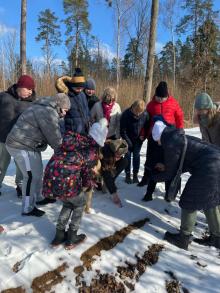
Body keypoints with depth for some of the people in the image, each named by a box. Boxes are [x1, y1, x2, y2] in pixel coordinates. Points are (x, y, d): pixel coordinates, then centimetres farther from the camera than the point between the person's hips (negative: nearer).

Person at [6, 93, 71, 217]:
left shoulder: (45, 108, 13)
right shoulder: (48, 112, -22)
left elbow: (52, 134, 11)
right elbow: (55, 138, -19)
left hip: (30, 145, 11)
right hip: (22, 146, -11)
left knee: (38, 172, 18)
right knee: (31, 176, -4)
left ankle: (38, 198, 35)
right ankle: (28, 208, 11)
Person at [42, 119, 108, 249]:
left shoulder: (76, 138, 16)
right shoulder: (93, 151, 0)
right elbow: (88, 174, 5)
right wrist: (90, 184, 27)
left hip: (50, 178, 6)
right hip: (66, 181, -6)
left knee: (68, 203, 31)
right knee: (80, 203, 24)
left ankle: (59, 235, 33)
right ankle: (71, 238, 27)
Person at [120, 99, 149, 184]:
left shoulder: (145, 114, -20)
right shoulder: (126, 114, -23)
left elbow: (146, 126, -1)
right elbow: (122, 130, -16)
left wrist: (143, 136, -9)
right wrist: (128, 141, -13)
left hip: (138, 139, 1)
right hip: (128, 139, -1)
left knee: (136, 155, 2)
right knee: (128, 155, 2)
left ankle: (135, 175, 13)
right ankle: (127, 175, 14)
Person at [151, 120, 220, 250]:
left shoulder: (170, 144, -8)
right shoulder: (181, 138, 20)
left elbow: (170, 174, 1)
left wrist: (154, 177, 18)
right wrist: (166, 168, 23)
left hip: (209, 168, -10)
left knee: (190, 202, 5)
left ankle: (183, 239, 18)